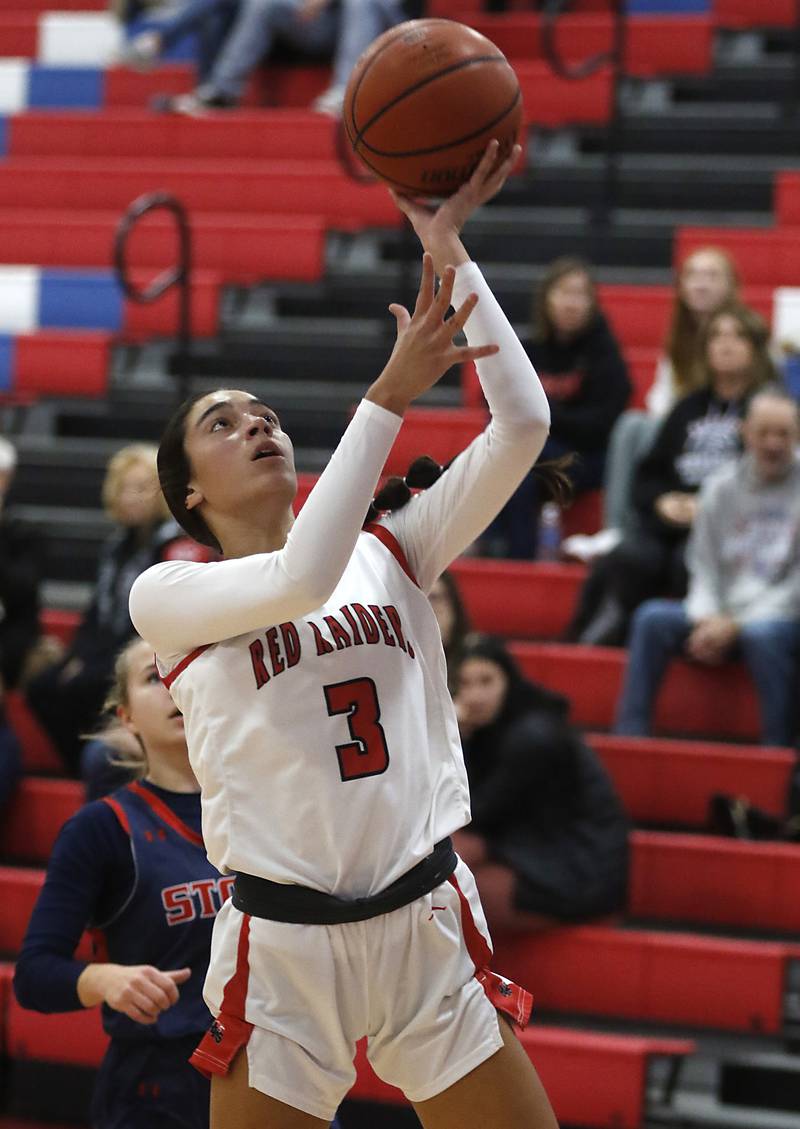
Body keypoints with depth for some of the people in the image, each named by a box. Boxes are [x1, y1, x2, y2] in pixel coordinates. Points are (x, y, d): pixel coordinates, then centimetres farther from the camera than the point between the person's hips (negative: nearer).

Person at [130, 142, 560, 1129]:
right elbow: (301, 578, -20)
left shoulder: (391, 552, 10)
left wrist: (447, 250, -5)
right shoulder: (167, 595, 0)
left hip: (427, 925, 3)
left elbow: (522, 427, -1)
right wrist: (389, 395, -18)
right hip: (283, 944, -3)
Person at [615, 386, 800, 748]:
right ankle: (629, 735, -20)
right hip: (722, 615, 5)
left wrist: (735, 625, -15)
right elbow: (704, 568, 9)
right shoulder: (722, 487, 8)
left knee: (761, 634, -37)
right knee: (653, 618, -17)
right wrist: (706, 621, -11)